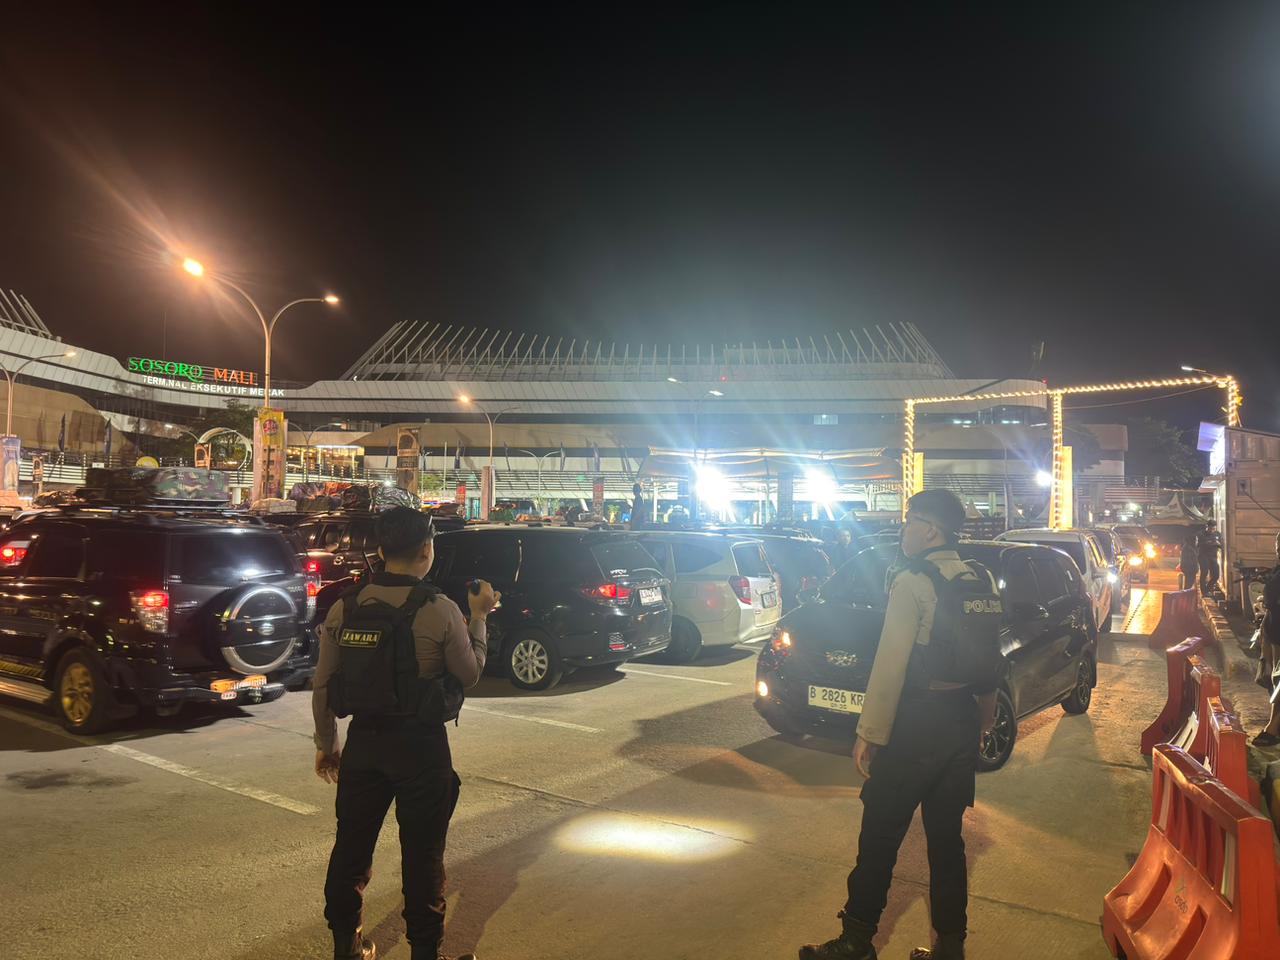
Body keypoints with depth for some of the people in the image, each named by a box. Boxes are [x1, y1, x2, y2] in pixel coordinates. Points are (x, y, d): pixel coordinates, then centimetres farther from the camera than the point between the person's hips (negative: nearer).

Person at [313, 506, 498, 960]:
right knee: (422, 854, 10)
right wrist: (479, 617, 8)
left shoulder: (344, 608, -2)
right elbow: (470, 673, -3)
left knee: (352, 845, 18)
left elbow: (322, 687, 2)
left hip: (363, 741, 4)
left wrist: (325, 743, 15)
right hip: (420, 745, -4)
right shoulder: (440, 611, -16)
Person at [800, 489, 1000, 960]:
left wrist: (869, 734, -12)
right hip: (962, 727, 7)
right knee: (947, 840, 16)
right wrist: (983, 722, 22)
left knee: (880, 838, 5)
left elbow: (890, 667, -18)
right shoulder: (981, 583, 7)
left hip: (914, 730, -7)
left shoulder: (913, 582, -15)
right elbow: (992, 663, 12)